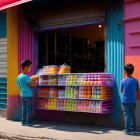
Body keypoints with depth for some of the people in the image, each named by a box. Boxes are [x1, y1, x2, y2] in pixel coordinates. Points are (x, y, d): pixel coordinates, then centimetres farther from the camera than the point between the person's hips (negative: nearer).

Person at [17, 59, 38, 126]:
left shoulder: (19, 76, 9)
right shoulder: (26, 77, -18)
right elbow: (30, 85, -17)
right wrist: (36, 83, 2)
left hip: (22, 94, 8)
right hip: (28, 95, -8)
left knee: (24, 108, 11)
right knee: (29, 108, 2)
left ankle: (23, 121, 15)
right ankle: (28, 121, 8)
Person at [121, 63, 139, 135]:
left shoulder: (123, 81, -7)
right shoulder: (135, 80, -4)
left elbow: (121, 91, 4)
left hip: (125, 101, -2)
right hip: (133, 101, 2)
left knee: (127, 115, 2)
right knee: (133, 115, 14)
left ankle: (127, 130, 4)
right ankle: (133, 129, 23)